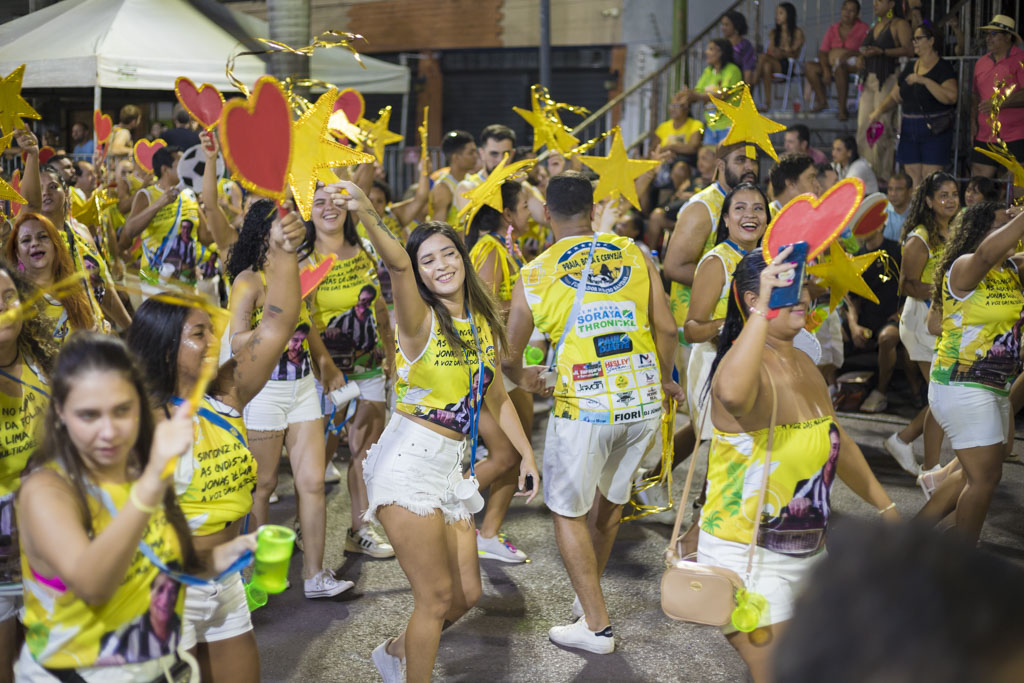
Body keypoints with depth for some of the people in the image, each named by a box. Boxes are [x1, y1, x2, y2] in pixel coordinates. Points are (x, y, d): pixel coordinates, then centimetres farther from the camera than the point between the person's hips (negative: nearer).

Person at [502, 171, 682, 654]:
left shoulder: (534, 275, 1)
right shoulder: (633, 255, 6)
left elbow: (510, 355, 8)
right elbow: (666, 329, 5)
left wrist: (523, 378, 31)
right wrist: (664, 380, 23)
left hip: (584, 408, -4)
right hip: (643, 401, 4)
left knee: (568, 511, 13)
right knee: (611, 497, 24)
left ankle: (596, 626, 15)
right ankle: (589, 594, 41)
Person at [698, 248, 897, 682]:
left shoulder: (804, 365, 6)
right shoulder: (746, 361, -22)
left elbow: (837, 443, 20)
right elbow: (733, 394, -49)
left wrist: (885, 506, 24)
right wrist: (763, 309, -46)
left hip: (807, 552, 9)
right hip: (747, 557, -9)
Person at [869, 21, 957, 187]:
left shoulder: (943, 69, -6)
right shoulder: (910, 68, 14)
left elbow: (951, 97, -21)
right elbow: (895, 96, 20)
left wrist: (925, 80, -25)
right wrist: (880, 109, 1)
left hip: (935, 131, -6)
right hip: (909, 130, 6)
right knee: (912, 177, 5)